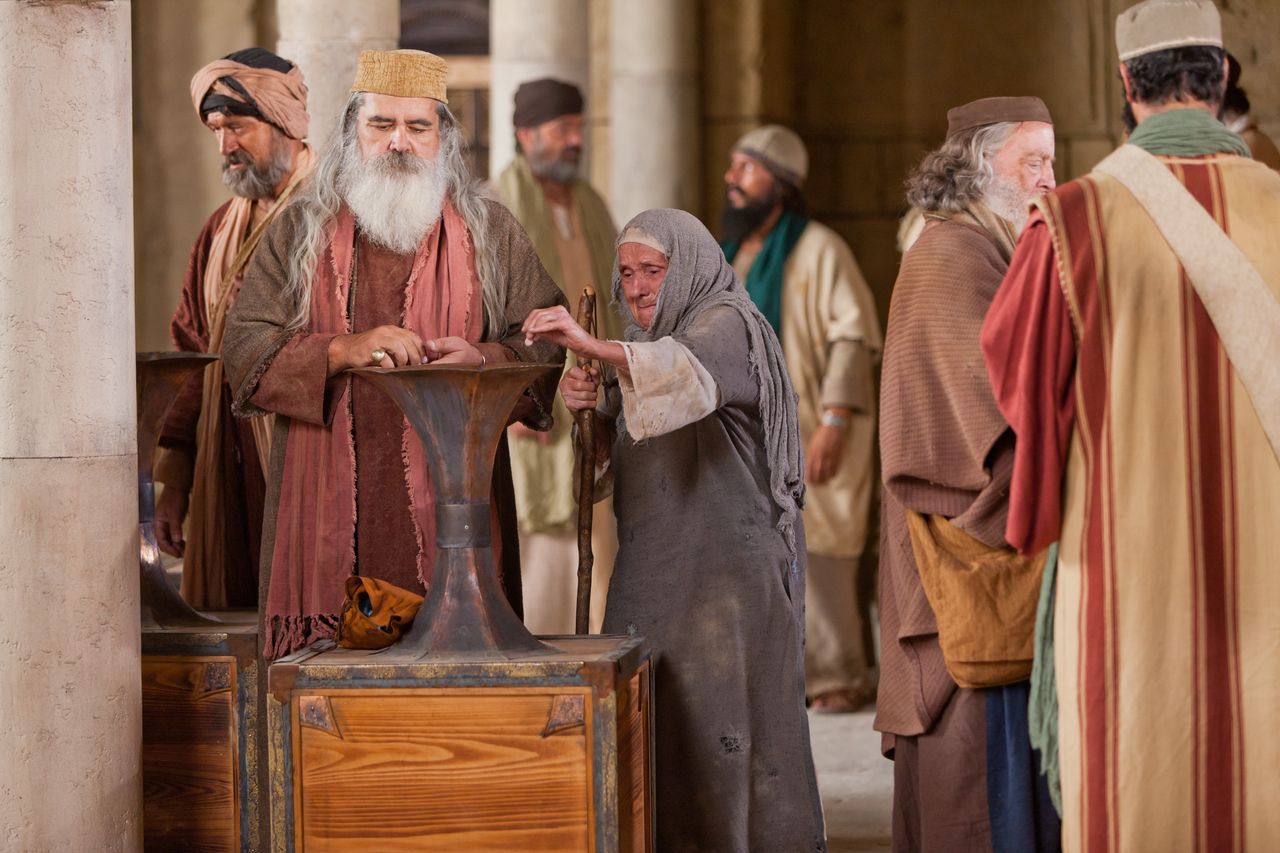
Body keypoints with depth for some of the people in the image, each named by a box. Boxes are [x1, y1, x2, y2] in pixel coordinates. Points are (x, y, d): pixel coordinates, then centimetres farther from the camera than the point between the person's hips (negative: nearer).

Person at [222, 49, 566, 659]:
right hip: (332, 518, 0)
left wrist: (481, 360, -14)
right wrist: (341, 350, -15)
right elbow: (244, 351, 1)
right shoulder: (298, 233, 10)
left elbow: (550, 350, 7)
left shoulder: (492, 235, 11)